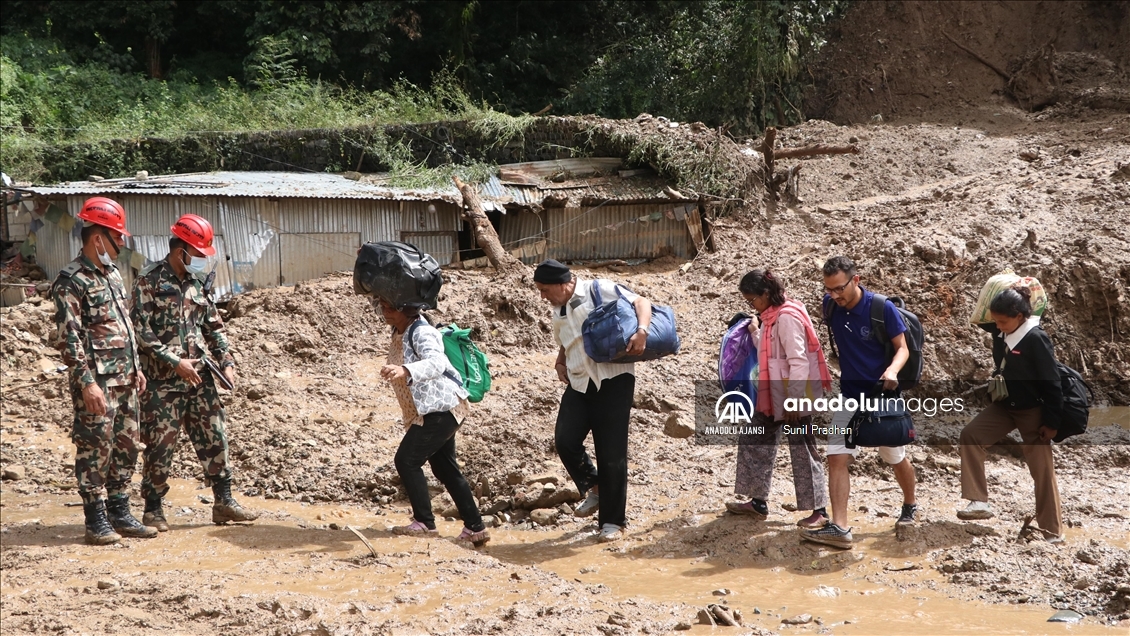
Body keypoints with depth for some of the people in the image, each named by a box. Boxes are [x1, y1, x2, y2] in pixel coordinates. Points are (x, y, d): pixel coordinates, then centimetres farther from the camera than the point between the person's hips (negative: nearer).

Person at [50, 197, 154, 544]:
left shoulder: (112, 274, 15)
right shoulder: (71, 281, -13)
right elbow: (68, 337, -17)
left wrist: (135, 367, 20)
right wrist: (87, 382, -21)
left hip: (124, 380, 9)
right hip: (97, 382, -9)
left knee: (126, 446, 12)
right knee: (96, 448, -2)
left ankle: (120, 513, 21)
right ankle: (96, 520, 5)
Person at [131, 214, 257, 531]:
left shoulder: (197, 283, 12)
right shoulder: (149, 281, -9)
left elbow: (214, 327, 17)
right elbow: (140, 330, -15)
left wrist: (226, 363, 6)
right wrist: (174, 361, -19)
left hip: (200, 377, 6)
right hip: (163, 381, -6)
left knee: (214, 438, 7)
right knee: (160, 445, 0)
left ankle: (223, 502, 16)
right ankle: (153, 509, 12)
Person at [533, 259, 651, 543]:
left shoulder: (599, 291, -6)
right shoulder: (559, 311, 16)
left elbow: (641, 302, -10)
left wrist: (641, 331, -28)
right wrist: (559, 363, 11)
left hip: (613, 379, -6)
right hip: (579, 383, 7)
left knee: (611, 452, -3)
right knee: (565, 440, -9)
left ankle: (613, 521, 8)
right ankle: (595, 488, 17)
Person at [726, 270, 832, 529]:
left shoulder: (787, 317, -19)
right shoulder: (771, 317, 11)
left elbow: (799, 361, -23)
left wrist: (794, 400, -24)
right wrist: (755, 332, 4)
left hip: (793, 394, -10)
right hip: (772, 395, 10)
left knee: (802, 450, -2)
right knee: (753, 441, 13)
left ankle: (819, 510, 7)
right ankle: (757, 502, 22)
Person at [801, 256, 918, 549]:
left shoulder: (882, 308, -19)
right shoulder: (830, 305, -6)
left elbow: (902, 348, -13)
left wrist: (892, 370, -32)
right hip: (849, 397, 3)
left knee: (896, 458, 15)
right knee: (837, 458, -12)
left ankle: (910, 505, 42)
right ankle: (839, 528, -15)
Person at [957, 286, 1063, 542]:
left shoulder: (1035, 339, -23)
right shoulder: (1000, 332, -4)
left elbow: (1051, 382, -20)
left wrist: (1051, 421, -18)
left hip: (1032, 412, -7)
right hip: (1004, 406, 7)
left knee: (1042, 469, 0)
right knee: (970, 435, -10)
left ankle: (1053, 531, 10)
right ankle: (979, 502, -9)